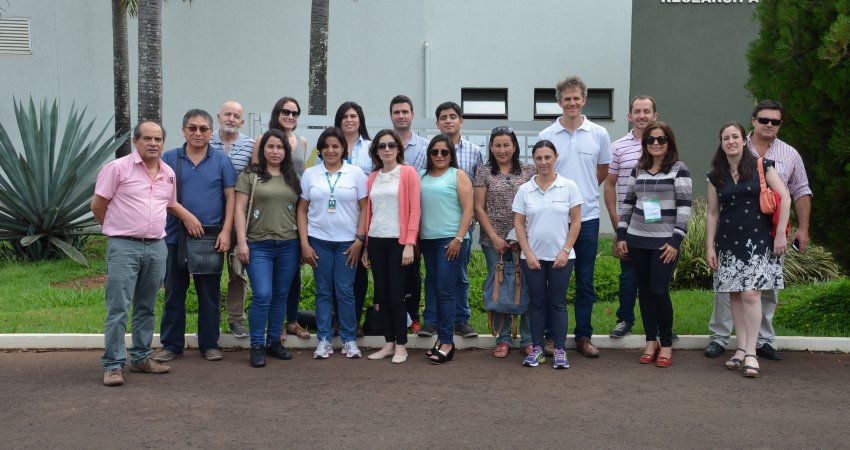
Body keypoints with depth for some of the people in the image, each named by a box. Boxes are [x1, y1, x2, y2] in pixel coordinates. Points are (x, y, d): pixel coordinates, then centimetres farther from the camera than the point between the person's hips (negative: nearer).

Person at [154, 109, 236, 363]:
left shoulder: (221, 160, 3)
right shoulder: (169, 159, 4)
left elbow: (231, 197, 1)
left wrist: (226, 231, -8)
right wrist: (186, 217, -9)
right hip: (175, 236, 1)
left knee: (210, 294, 7)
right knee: (174, 292, 7)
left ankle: (209, 344, 18)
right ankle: (171, 344, 17)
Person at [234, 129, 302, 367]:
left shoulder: (292, 178, 13)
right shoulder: (250, 176, 2)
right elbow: (239, 209, -2)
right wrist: (241, 242, -10)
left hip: (288, 245, 4)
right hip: (259, 245, -4)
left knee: (280, 296, 9)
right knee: (262, 295, -10)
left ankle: (274, 341, 21)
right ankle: (257, 346, 2)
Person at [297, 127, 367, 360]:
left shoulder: (356, 173, 2)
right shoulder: (310, 174, 5)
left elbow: (364, 208, 1)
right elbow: (302, 210, 5)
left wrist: (359, 239, -6)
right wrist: (304, 243, -2)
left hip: (348, 242, -1)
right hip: (318, 240, 1)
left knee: (345, 291, 1)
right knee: (323, 291, 6)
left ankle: (349, 340, 12)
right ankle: (324, 340, 14)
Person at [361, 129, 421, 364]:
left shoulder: (408, 172, -2)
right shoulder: (373, 177, 12)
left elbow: (414, 210, -8)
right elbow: (368, 212, 13)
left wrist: (410, 244, -14)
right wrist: (365, 246, 9)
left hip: (398, 241, -5)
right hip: (376, 241, 5)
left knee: (396, 295, -3)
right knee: (381, 295, 7)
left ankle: (401, 345, 8)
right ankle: (389, 343, 16)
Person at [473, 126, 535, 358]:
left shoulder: (528, 171, 6)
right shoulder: (484, 172, 5)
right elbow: (479, 208, 2)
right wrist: (494, 237, -5)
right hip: (494, 241, 0)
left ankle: (529, 339, 9)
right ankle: (503, 339, 14)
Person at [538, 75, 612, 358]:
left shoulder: (599, 134, 4)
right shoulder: (546, 136, 1)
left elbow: (603, 173, 15)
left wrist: (582, 191, 9)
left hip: (587, 216, 1)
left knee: (585, 281, 6)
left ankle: (584, 336, 15)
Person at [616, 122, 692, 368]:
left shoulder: (679, 169, -3)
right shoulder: (638, 169, 11)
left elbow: (684, 206, -7)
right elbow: (627, 203, 15)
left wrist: (676, 240, -13)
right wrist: (621, 235, 9)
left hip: (665, 241, -4)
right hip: (637, 240, 4)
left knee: (659, 290, -8)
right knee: (645, 290, 7)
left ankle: (666, 344, 8)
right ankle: (651, 340, 19)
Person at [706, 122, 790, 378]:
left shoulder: (761, 167, -1)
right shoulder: (716, 176, 8)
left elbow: (785, 198, -2)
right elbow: (713, 213, 11)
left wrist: (781, 233, -7)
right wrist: (710, 247, 7)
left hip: (759, 241, -3)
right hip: (729, 244, 3)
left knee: (751, 294, -12)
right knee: (735, 296, 4)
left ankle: (751, 352, -7)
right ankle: (741, 348, 13)